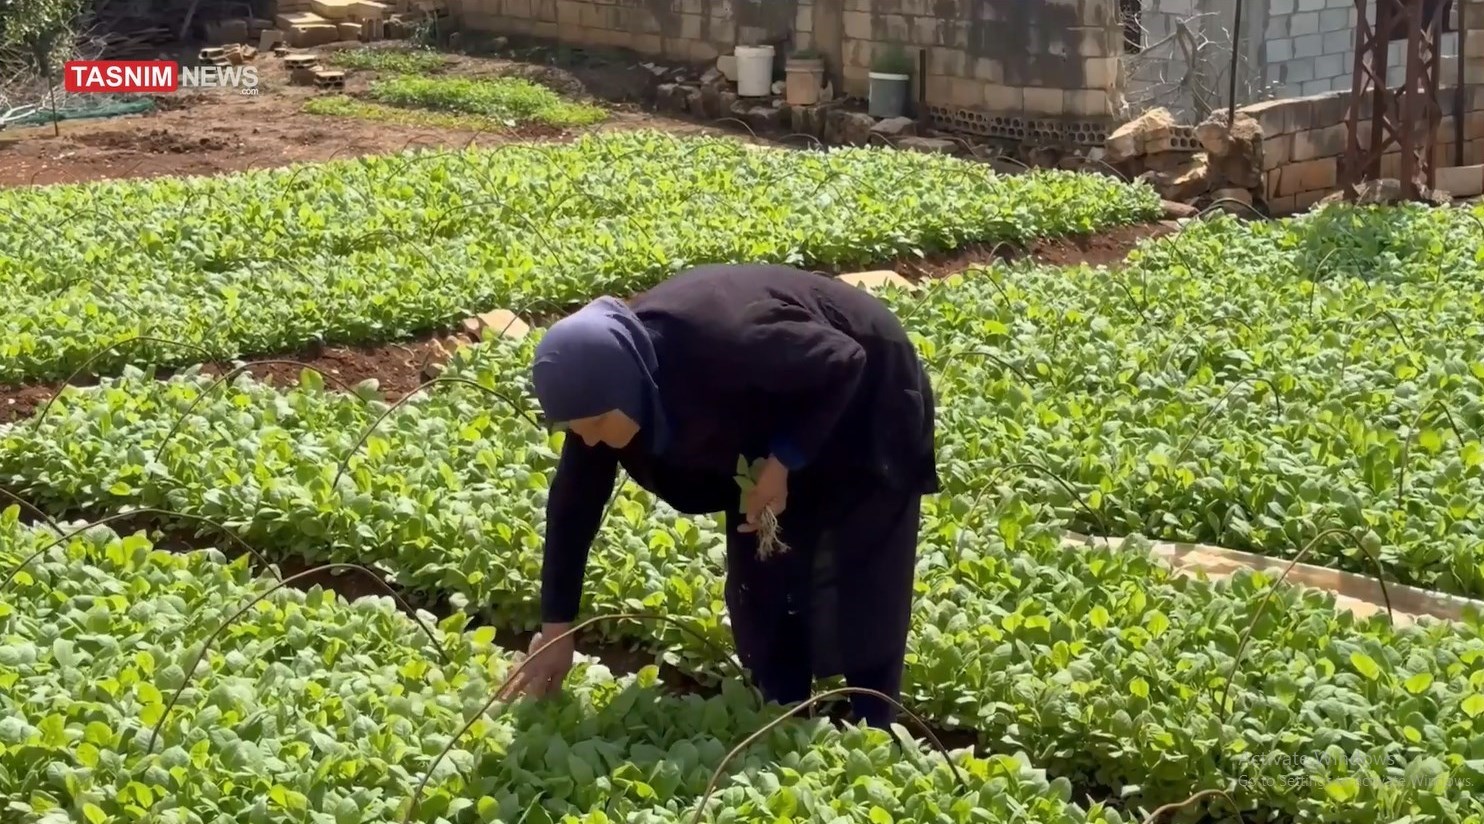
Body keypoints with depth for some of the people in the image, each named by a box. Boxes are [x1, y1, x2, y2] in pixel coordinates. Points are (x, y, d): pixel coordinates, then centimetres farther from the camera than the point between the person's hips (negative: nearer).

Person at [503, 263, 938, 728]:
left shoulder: (723, 342, -42)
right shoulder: (605, 372, -20)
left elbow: (845, 363, -28)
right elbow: (575, 501, -10)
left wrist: (783, 462, -31)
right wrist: (556, 629, -9)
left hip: (863, 409, -6)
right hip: (775, 416, 6)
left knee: (860, 597, -5)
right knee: (759, 589, 5)